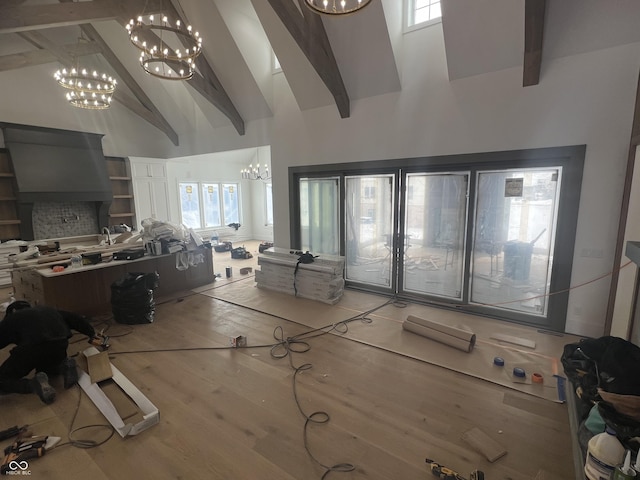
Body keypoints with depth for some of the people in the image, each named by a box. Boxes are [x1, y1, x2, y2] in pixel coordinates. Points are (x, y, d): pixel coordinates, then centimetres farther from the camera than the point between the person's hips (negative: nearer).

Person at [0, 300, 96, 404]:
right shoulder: (48, 310, 31)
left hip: (32, 348, -5)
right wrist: (92, 334, 36)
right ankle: (64, 367, 6)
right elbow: (74, 319, 29)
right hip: (60, 345, 5)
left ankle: (35, 384, -10)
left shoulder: (12, 318, 22)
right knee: (44, 365, 37)